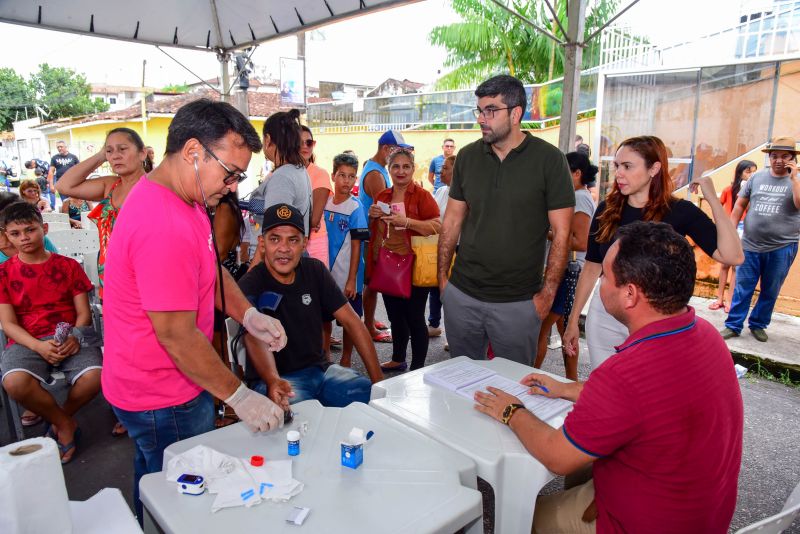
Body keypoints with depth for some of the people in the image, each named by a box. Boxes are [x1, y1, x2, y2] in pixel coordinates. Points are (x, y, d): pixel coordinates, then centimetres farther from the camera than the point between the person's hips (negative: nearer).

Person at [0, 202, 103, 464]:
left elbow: (84, 312, 6)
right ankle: (65, 424, -4)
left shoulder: (68, 265, 9)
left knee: (94, 375, -29)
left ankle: (61, 418, 6)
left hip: (70, 338, 0)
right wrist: (38, 346, -17)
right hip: (27, 341, 0)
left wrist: (75, 337, -16)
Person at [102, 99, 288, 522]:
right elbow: (177, 335, -28)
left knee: (154, 482, 28)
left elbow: (210, 270, 11)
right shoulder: (165, 226, -31)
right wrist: (239, 396, -18)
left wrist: (249, 316, -6)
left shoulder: (183, 200, 3)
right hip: (165, 402, -10)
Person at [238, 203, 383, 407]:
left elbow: (351, 321, 0)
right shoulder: (250, 286, -13)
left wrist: (378, 378, -8)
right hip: (275, 379, -5)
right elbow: (255, 339, -30)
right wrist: (273, 381, -53)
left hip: (319, 368, 5)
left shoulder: (315, 271, 3)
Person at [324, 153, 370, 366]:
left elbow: (356, 246, -11)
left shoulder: (355, 208, -11)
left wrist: (351, 280, -14)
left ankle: (345, 361, 24)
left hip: (347, 276, -4)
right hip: (325, 272, 5)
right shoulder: (324, 203, 3)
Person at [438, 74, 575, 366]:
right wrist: (442, 277, 6)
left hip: (518, 302, -3)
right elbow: (452, 221, 9)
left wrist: (547, 293, -10)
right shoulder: (467, 156, 4)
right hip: (461, 294, 4)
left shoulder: (549, 159, -8)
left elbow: (561, 233, -7)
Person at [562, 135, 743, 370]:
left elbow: (732, 256, -18)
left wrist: (712, 199, -19)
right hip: (604, 318, 2)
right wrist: (573, 320, 6)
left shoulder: (679, 211, -8)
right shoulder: (607, 210, -2)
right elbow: (592, 267, 4)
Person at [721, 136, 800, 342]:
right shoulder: (757, 177, 7)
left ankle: (758, 325, 25)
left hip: (782, 248, -1)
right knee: (742, 289, 4)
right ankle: (733, 325, 12)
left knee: (770, 291, 10)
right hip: (751, 245, 1)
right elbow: (740, 204, 11)